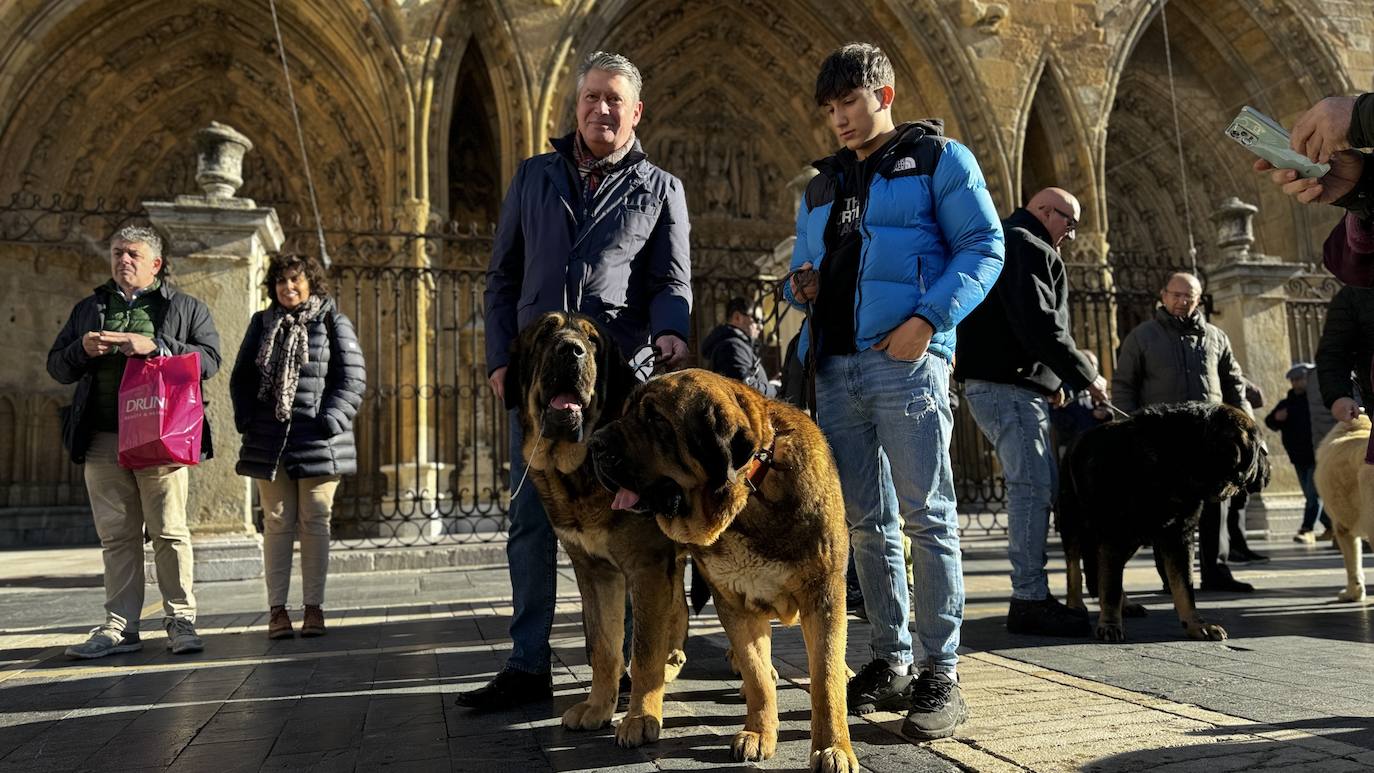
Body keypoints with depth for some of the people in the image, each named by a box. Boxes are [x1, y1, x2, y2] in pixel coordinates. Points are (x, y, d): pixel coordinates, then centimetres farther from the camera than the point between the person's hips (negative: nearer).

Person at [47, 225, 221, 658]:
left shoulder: (185, 308, 9)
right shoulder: (88, 309, 21)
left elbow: (209, 359, -4)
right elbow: (56, 367, 19)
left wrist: (155, 345, -16)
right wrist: (82, 350, -3)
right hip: (102, 439, 4)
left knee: (169, 532, -2)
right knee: (116, 535, 7)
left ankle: (181, 622, 7)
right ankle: (120, 627, 13)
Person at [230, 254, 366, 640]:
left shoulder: (333, 322, 3)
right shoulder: (262, 323, 13)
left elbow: (353, 378, -3)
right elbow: (240, 377, 16)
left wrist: (330, 422, -13)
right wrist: (247, 420, 1)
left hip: (318, 442, -3)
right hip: (269, 441, 3)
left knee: (315, 522, 3)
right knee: (277, 524, 5)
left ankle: (314, 607, 9)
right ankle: (277, 608, 9)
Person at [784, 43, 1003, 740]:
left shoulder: (938, 159, 7)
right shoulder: (822, 185, 24)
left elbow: (984, 247, -2)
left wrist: (929, 318, -15)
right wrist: (799, 286, 6)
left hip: (906, 360, -6)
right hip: (834, 366, 6)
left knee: (926, 515, -6)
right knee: (863, 520, 8)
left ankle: (940, 674, 1)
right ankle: (890, 660, 18)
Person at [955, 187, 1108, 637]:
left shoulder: (1008, 243, 27)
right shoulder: (1029, 248, -8)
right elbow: (1041, 325, -20)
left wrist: (1050, 381, 19)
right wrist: (1086, 376, -10)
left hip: (997, 383, 11)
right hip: (1008, 386, -11)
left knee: (1038, 486, 11)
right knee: (1034, 487, -12)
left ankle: (1032, 594, 15)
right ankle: (1030, 600, -10)